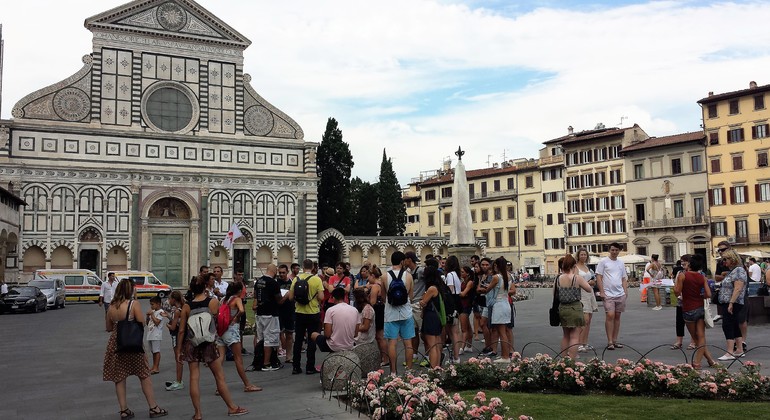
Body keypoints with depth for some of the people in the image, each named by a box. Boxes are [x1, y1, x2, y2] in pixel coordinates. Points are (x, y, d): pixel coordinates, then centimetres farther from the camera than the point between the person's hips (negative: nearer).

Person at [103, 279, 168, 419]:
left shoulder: (111, 306, 2)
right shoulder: (134, 304, -12)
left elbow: (109, 328, 10)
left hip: (115, 344, 4)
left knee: (119, 378, 13)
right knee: (144, 376, 8)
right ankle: (153, 408, 14)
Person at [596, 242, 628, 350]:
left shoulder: (621, 263, 14)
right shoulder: (603, 261, -2)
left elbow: (624, 279, 18)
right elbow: (598, 277, -5)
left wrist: (626, 291, 7)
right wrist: (601, 292, -11)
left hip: (620, 294, 5)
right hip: (608, 294, -5)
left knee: (617, 316, 8)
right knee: (610, 316, -12)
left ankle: (615, 340, 15)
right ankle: (610, 342, -7)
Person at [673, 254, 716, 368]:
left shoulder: (682, 275, -10)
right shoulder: (702, 278, 1)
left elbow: (677, 292, -11)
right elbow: (708, 295, -4)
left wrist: (676, 281, 4)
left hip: (688, 310, -3)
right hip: (700, 308, 4)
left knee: (695, 338, 10)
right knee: (701, 337, 6)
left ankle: (710, 359, 10)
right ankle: (697, 361, 2)